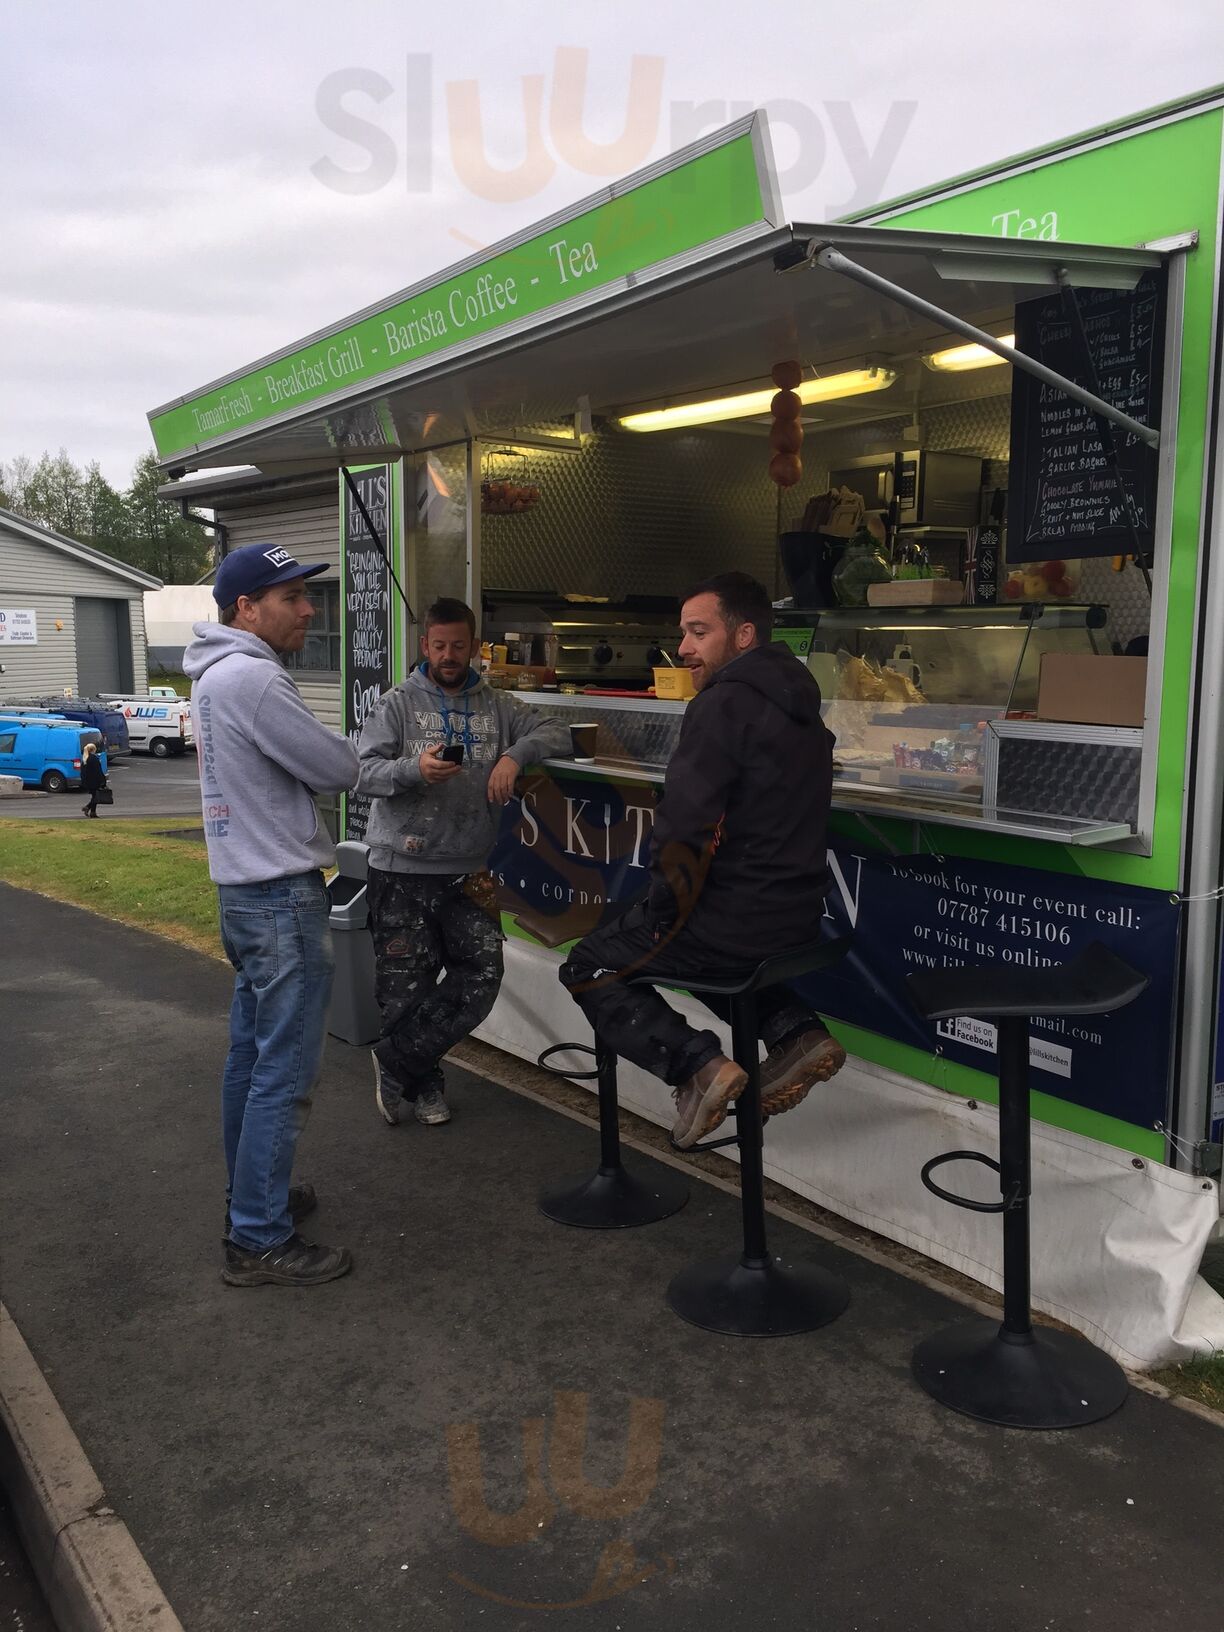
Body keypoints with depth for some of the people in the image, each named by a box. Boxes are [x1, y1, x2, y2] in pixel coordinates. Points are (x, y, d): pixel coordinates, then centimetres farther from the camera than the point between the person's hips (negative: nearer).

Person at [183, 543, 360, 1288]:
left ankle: (255, 1195, 31)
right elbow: (340, 768, -15)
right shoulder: (252, 678, -20)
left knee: (252, 1056, 18)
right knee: (285, 1073, -4)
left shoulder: (218, 673, 12)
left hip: (246, 888, 10)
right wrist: (328, 748, 5)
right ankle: (261, 1241, 4)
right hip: (283, 897, -10)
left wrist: (306, 754, -2)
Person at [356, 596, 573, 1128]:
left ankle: (395, 1063, 11)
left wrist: (516, 754, -14)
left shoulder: (498, 706, 10)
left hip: (468, 872, 3)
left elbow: (557, 734, 5)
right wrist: (413, 769, -26)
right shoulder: (398, 703, 1)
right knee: (405, 986, 0)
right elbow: (364, 772, -7)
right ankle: (423, 1080, 23)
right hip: (402, 870, -3)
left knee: (481, 974, -3)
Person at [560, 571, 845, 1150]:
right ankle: (793, 1030, 15)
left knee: (588, 967, 11)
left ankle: (694, 1062, -9)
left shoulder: (723, 704, -19)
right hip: (797, 914, 8)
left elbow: (681, 826, -24)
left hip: (733, 919, -8)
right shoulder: (798, 703, 10)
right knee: (706, 946, 38)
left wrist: (660, 914, -8)